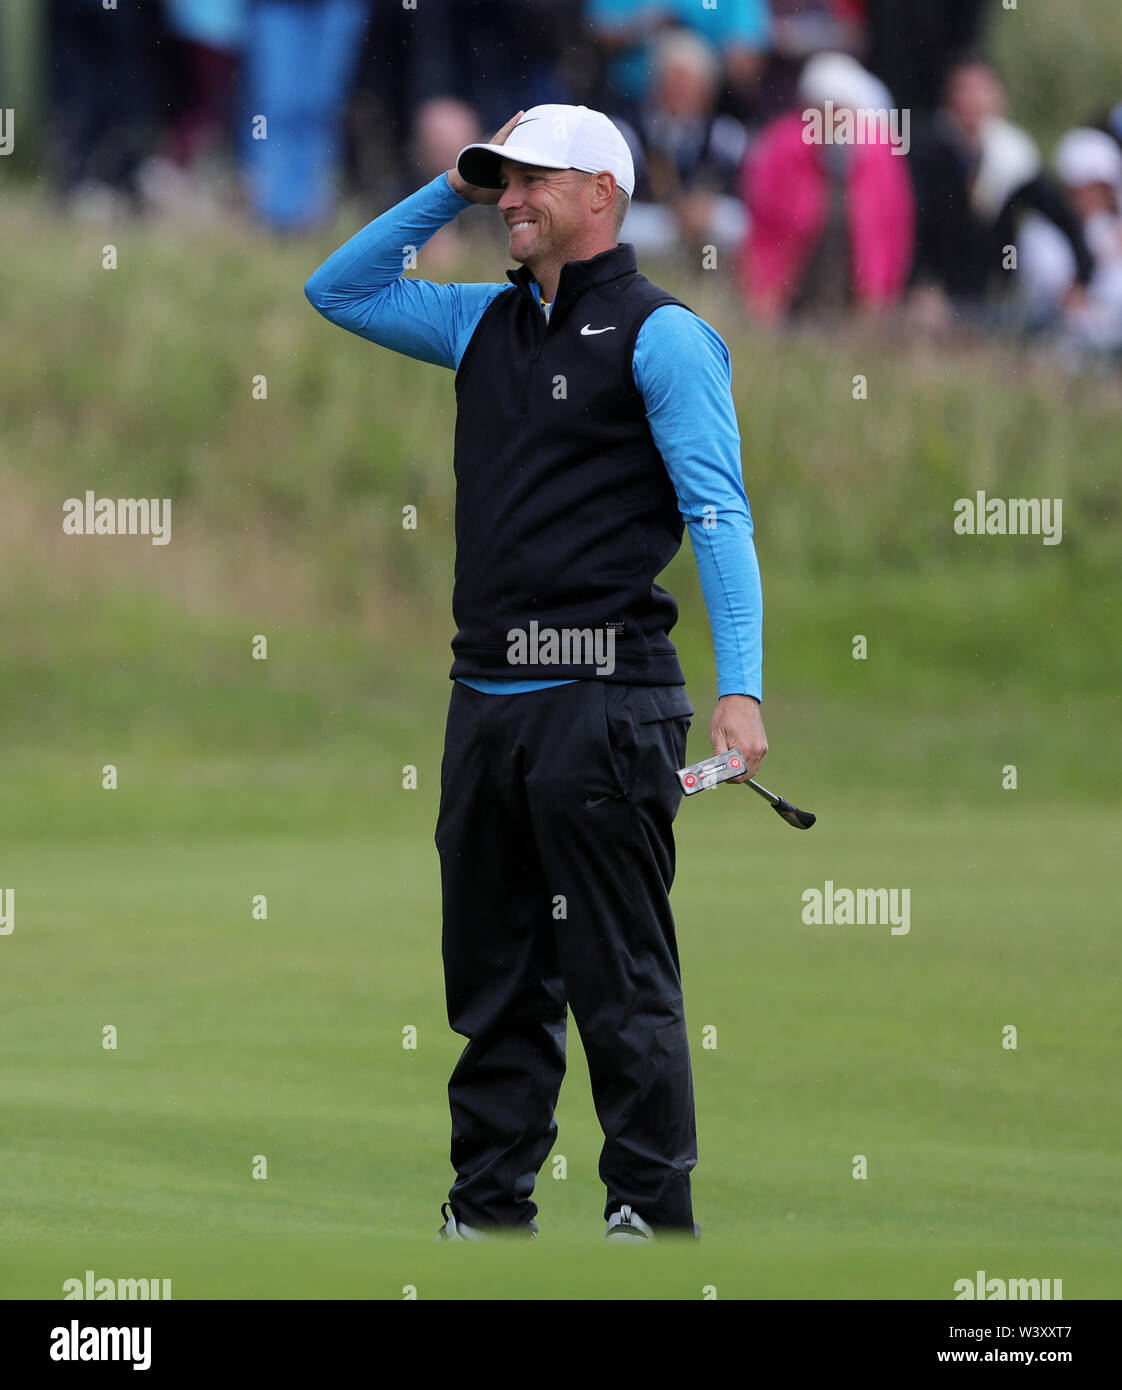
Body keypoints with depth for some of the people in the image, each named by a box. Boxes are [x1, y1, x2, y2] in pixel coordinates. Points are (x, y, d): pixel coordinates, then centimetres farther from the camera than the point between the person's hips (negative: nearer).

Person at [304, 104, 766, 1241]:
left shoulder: (660, 335, -4)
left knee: (619, 978, -6)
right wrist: (453, 188, 13)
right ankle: (489, 1207, 16)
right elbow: (338, 290, 26)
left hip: (602, 703, -7)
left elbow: (719, 517, -10)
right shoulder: (487, 325, 16)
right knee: (493, 975, 10)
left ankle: (653, 1212, -2)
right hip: (486, 699, 7)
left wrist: (740, 689, -20)